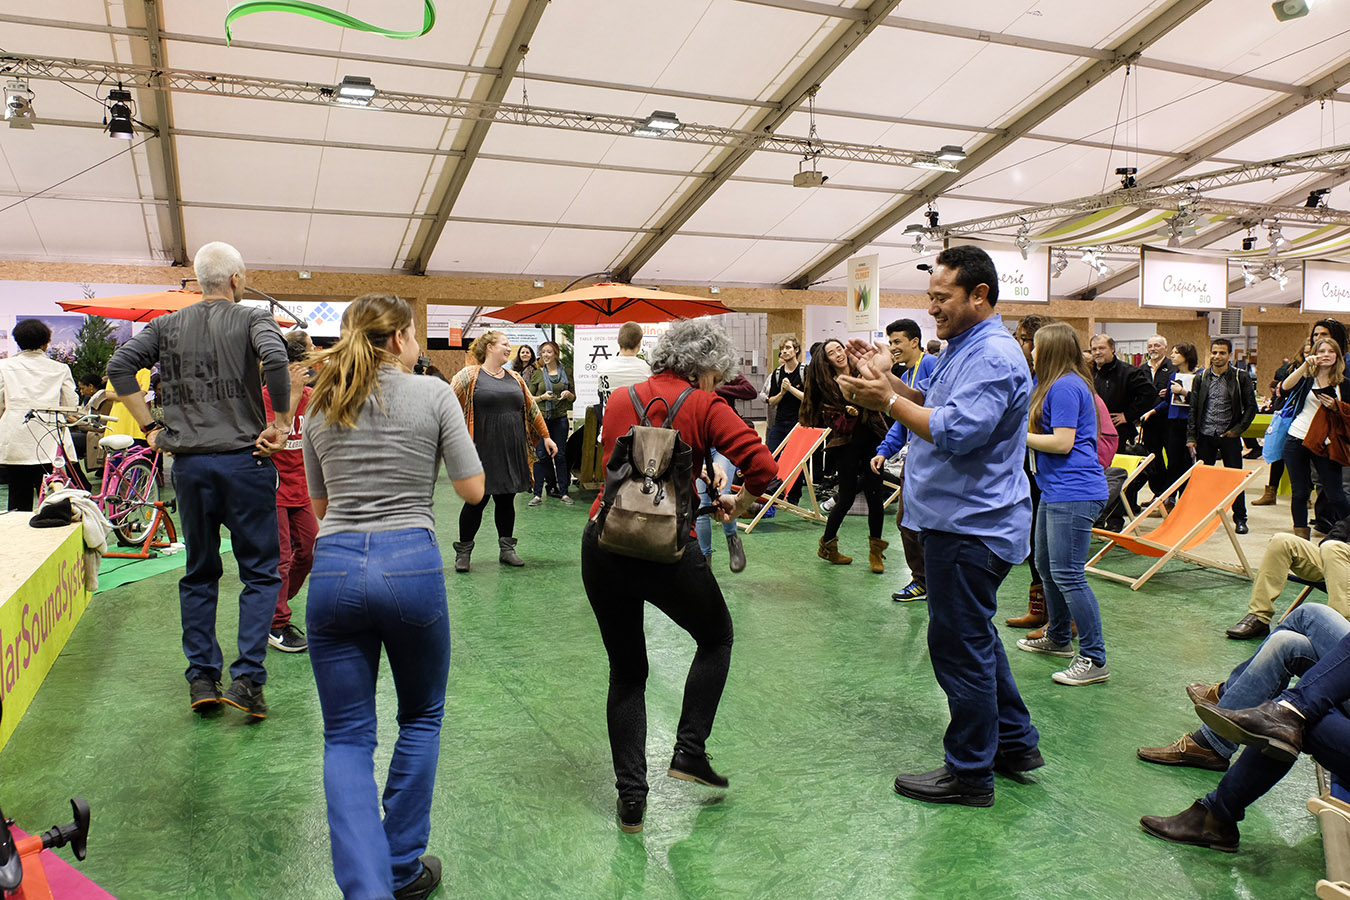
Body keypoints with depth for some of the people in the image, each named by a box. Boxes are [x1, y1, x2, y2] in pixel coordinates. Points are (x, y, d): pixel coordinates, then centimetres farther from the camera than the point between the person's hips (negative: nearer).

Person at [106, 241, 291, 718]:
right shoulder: (252, 319, -2)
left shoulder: (166, 326, 10)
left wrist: (151, 428, 3)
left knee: (199, 573, 15)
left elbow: (120, 366, 0)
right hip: (244, 460, -4)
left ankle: (202, 678, 16)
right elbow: (275, 358, -22)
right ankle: (247, 678, -2)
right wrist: (280, 423, -12)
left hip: (189, 463, 4)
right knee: (260, 572, 6)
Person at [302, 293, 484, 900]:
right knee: (421, 717, 20)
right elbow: (473, 490, 0)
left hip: (334, 565, 3)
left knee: (346, 736, 12)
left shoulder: (321, 407, 11)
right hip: (410, 562, -2)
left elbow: (319, 505, 18)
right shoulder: (433, 394, -1)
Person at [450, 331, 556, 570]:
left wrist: (545, 436, 19)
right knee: (477, 499, -1)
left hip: (513, 451, 5)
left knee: (507, 499, 10)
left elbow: (532, 408, 20)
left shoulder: (514, 378, 14)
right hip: (483, 451, -5)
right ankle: (463, 552, 12)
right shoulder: (469, 375, -2)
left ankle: (507, 549, 21)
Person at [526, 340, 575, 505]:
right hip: (541, 417, -1)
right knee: (540, 456, -2)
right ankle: (538, 494, 2)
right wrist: (543, 396, -13)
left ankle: (563, 492, 13)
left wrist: (568, 394, -10)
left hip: (560, 418, 1)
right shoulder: (536, 373, 4)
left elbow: (573, 397, 12)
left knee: (560, 455, 5)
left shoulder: (566, 372, 7)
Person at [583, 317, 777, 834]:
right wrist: (740, 504, 9)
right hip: (666, 546, -4)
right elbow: (763, 465, -13)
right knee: (716, 638, 24)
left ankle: (630, 797, 18)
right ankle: (689, 751, 21)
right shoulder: (704, 406, -1)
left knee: (626, 670, 17)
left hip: (603, 543, 4)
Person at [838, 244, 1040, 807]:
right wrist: (886, 378, 5)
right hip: (962, 521, 11)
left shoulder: (993, 357, -19)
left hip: (970, 527, -11)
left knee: (960, 645, -1)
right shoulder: (964, 349, 15)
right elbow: (933, 404, 18)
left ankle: (969, 773, 13)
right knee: (975, 638, 21)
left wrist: (886, 400, -22)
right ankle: (1015, 743, 35)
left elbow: (955, 432, -29)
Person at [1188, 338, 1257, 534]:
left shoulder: (1241, 378, -1)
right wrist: (1191, 436, 1)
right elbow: (1194, 409, 7)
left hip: (1229, 436, -2)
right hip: (1205, 435, 2)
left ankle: (1240, 519, 11)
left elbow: (1251, 406, 2)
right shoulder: (1201, 378, 6)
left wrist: (1238, 429, -7)